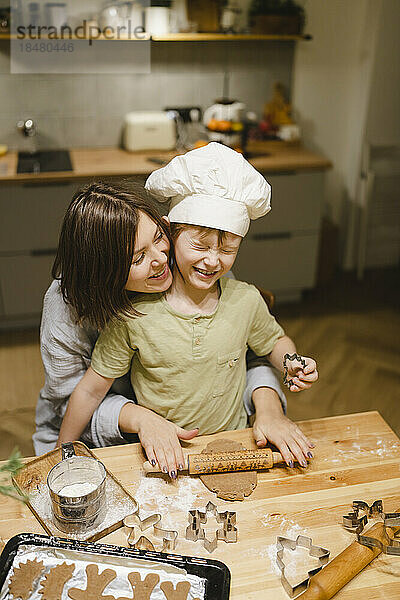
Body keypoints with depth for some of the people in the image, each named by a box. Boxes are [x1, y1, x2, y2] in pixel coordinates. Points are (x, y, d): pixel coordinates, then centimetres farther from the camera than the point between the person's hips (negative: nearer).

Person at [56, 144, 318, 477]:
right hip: (160, 461, -1)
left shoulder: (246, 300, -7)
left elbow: (274, 340, 15)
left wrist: (292, 363, -7)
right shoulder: (133, 313, -15)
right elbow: (91, 389, -5)